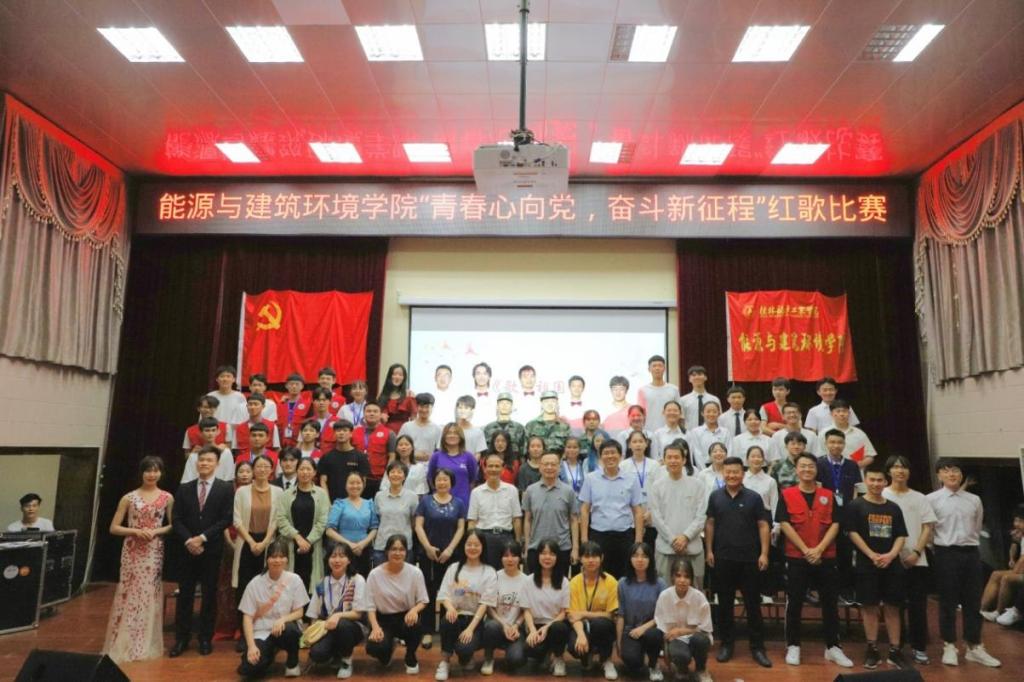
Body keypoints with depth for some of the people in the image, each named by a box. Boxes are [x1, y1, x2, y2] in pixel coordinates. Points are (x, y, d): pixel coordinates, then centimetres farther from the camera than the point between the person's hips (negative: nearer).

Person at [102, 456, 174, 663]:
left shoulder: (167, 498, 1)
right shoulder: (129, 498, -2)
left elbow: (173, 525, 7)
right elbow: (114, 528, 0)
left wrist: (156, 531, -11)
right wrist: (136, 531, -14)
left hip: (154, 553, 1)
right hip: (132, 552, -1)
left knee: (149, 595, 6)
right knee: (129, 595, 1)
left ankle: (146, 645, 18)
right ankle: (123, 645, 14)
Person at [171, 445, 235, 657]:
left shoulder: (226, 488, -3)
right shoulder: (184, 488, 7)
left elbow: (226, 519, -9)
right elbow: (176, 520, 2)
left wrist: (202, 537, -15)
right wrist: (188, 540, -12)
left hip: (212, 550, -2)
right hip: (188, 549, 2)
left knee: (209, 595, 6)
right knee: (185, 595, 7)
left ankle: (206, 639, 17)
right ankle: (181, 639, 17)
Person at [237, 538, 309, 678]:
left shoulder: (294, 580, -6)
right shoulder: (255, 583, -6)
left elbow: (299, 613, -2)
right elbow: (247, 617, -4)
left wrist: (282, 619, -24)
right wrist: (251, 645, -16)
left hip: (283, 627, 0)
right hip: (261, 632, 0)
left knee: (290, 630, -37)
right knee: (248, 668, -26)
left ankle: (292, 663, -3)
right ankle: (269, 653, 12)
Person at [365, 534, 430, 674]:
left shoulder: (415, 572, -9)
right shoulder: (375, 574, -10)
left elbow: (423, 601, -4)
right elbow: (370, 606, -6)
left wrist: (414, 610, -27)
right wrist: (375, 627, -22)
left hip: (406, 616, 0)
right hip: (383, 619, 0)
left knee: (416, 624, -36)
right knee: (374, 647, -30)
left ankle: (410, 658, 0)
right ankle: (388, 648, 13)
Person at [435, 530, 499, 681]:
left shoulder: (489, 572, 1)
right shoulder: (454, 568, 8)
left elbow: (485, 603, -6)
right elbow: (443, 595, 2)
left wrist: (470, 628, -18)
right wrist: (450, 607, -22)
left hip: (475, 620, -2)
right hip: (456, 616, 2)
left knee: (464, 648, -31)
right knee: (448, 621, -34)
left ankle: (466, 656, 9)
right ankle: (444, 662, -10)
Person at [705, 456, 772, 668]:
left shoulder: (753, 497, -2)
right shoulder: (715, 496, 2)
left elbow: (763, 526, 0)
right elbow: (710, 524, 7)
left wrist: (764, 553, -5)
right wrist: (709, 550, 3)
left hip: (749, 558, -1)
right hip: (723, 558, 1)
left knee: (753, 603, 5)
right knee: (724, 603, 10)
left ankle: (757, 646, 15)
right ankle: (727, 643, 22)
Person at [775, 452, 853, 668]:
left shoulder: (828, 495, 6)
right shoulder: (787, 495, -2)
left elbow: (835, 524, 0)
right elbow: (784, 524, -7)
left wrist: (819, 549, -11)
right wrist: (805, 550, -13)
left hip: (826, 557, 2)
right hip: (796, 557, -2)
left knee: (830, 602, 7)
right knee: (794, 603, 4)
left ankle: (833, 647, 19)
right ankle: (793, 646, 15)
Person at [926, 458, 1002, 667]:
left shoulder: (974, 500, 7)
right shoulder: (932, 499, -6)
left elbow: (977, 528, 16)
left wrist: (971, 543, 12)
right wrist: (938, 546, 1)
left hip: (971, 553, 4)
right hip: (946, 553, -4)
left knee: (973, 602, 9)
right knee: (948, 602, 4)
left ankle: (975, 648, 20)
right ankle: (949, 646, 15)